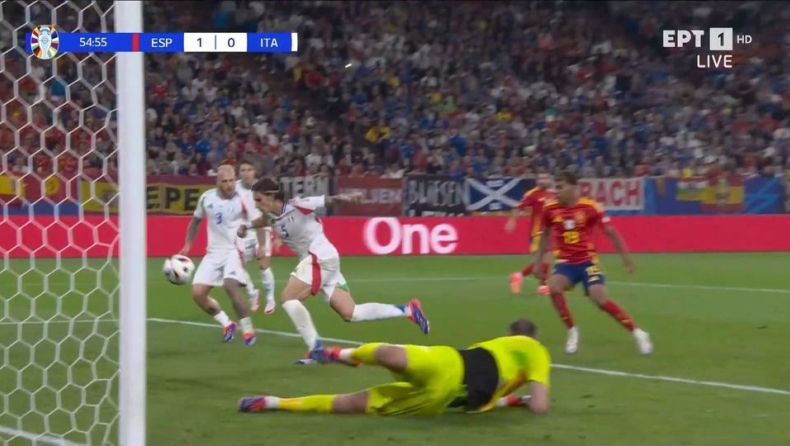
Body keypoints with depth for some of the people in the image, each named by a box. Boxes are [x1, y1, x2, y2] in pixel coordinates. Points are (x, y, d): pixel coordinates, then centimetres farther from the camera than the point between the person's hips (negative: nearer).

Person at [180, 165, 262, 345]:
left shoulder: (242, 200, -12)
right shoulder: (206, 198, 0)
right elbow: (195, 221, 17)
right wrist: (187, 246, 15)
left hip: (235, 250, -5)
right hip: (214, 252, 5)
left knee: (230, 286, -27)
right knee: (197, 293, -4)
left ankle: (248, 330, -11)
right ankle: (227, 324, 15)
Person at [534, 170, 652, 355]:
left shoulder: (590, 207, -14)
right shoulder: (550, 208, -4)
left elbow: (610, 231, -4)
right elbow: (546, 234, 15)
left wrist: (625, 255, -4)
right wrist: (538, 259, 16)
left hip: (587, 261, -3)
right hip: (565, 262, 3)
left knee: (600, 299, -18)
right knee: (554, 288, -27)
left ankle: (637, 333, -2)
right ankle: (572, 331, -6)